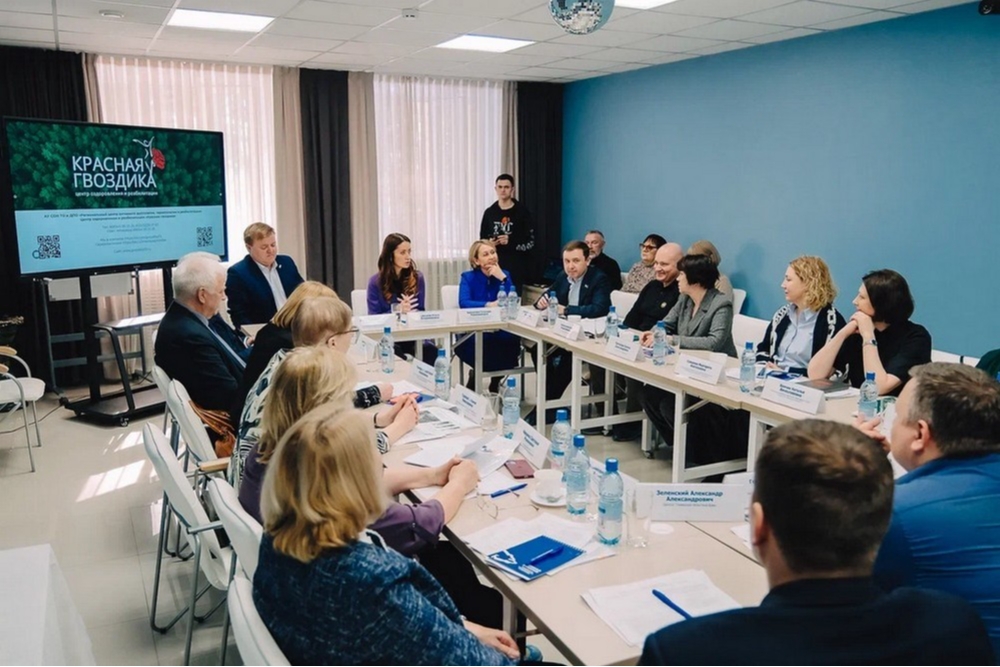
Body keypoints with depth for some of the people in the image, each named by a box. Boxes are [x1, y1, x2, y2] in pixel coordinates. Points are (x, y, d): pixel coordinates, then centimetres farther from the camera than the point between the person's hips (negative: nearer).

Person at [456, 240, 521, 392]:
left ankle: (495, 383, 3)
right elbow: (464, 303, -18)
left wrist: (502, 278, -15)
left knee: (512, 342, -25)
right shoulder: (468, 277, 0)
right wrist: (489, 305, -31)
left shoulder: (504, 274, 8)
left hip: (500, 330, 3)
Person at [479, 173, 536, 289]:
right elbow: (482, 239, 16)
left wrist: (511, 241, -17)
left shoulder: (522, 211, -1)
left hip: (515, 267, -3)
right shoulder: (489, 212, 9)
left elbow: (530, 242, -4)